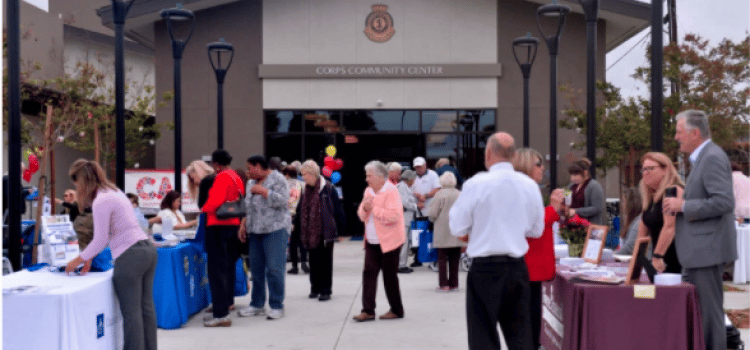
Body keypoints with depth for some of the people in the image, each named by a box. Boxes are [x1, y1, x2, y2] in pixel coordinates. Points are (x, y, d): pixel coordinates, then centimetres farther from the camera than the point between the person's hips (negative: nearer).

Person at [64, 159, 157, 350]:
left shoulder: (101, 201, -12)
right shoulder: (114, 191, 17)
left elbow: (100, 240, -11)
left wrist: (79, 260, 3)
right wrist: (90, 257, 24)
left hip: (130, 256, -9)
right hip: (147, 249, 9)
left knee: (131, 312, -1)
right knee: (146, 307, 13)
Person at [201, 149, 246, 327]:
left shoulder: (222, 177, -14)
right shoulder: (236, 177, 13)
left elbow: (215, 201, -23)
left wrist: (204, 209, -5)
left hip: (218, 226, -9)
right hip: (234, 224, 10)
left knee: (217, 269, -9)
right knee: (228, 265, 22)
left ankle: (221, 314, -13)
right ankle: (227, 301, 37)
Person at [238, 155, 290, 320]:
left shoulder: (277, 179, -5)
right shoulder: (251, 183, 18)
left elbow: (282, 200, -18)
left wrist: (262, 191, -13)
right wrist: (243, 225, 14)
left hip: (275, 230, -8)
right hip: (255, 232, 8)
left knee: (274, 269, -6)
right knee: (256, 269, 10)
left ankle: (277, 306, 1)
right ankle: (257, 305, 20)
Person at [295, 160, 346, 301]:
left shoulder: (328, 189, -12)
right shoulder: (306, 190, 7)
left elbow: (338, 209, -11)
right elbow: (300, 210, 11)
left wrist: (340, 229, -11)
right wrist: (297, 225, 5)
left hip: (326, 232, -6)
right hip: (311, 233, 6)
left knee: (325, 261, 4)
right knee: (313, 261, 13)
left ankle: (325, 290, 10)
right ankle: (315, 288, 23)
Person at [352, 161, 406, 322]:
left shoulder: (391, 191, -13)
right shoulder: (368, 191, 11)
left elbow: (394, 215, -24)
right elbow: (361, 214, 16)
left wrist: (374, 208, -20)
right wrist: (364, 208, -6)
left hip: (388, 241, -7)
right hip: (371, 242, 7)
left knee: (389, 275, 3)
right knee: (369, 273, 1)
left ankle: (397, 310, 18)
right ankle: (368, 310, 5)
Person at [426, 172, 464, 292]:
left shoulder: (440, 194, -11)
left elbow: (432, 214, -10)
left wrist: (434, 220, 11)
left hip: (443, 233, -4)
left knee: (442, 258, 3)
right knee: (454, 259, 11)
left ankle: (443, 284, 2)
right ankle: (453, 283, 14)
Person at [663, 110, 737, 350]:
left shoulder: (713, 158, -16)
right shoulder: (702, 158, 16)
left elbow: (724, 202, -25)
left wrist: (684, 206, -19)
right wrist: (682, 203, 11)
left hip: (707, 249, -10)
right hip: (697, 250, 10)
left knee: (709, 310, -2)